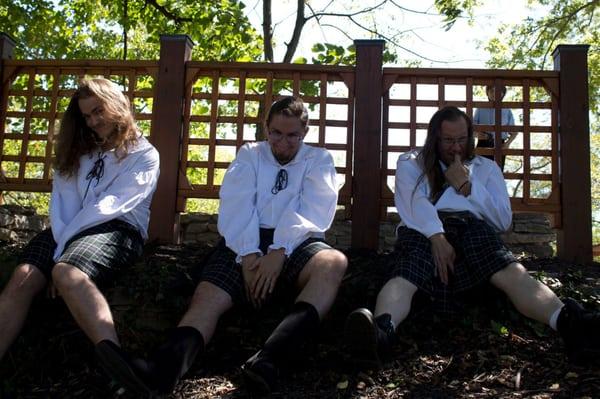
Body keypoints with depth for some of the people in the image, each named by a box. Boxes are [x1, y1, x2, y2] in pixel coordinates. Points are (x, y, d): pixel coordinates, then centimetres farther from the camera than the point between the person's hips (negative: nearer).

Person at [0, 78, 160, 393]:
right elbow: (62, 197, 8)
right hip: (69, 230, 5)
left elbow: (108, 206, -6)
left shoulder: (143, 155, 6)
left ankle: (114, 359, -53)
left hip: (117, 228, -5)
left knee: (68, 275, -36)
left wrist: (62, 248, -13)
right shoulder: (78, 149, 23)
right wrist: (60, 241, -12)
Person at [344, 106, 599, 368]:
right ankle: (381, 331, -68)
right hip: (424, 231, -1)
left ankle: (567, 322, -60)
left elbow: (503, 220, 18)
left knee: (512, 274, -33)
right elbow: (414, 203, 1)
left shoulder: (486, 168, 31)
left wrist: (467, 186, 7)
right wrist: (437, 237, -19)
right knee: (403, 277, -37)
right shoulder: (410, 163, 23)